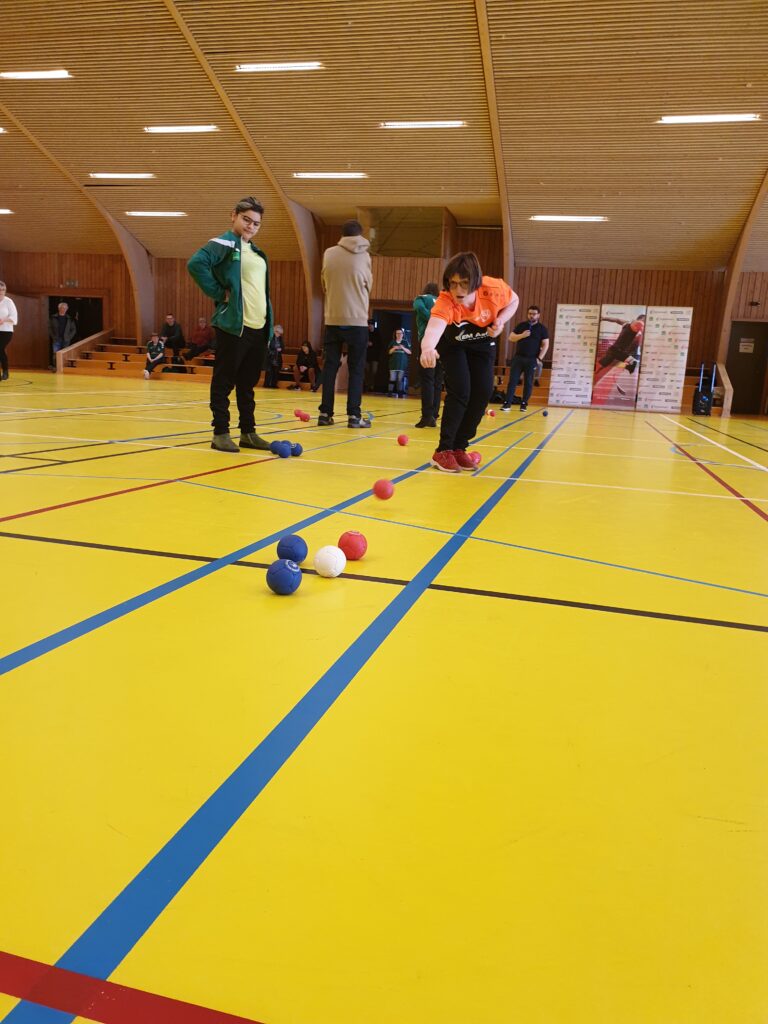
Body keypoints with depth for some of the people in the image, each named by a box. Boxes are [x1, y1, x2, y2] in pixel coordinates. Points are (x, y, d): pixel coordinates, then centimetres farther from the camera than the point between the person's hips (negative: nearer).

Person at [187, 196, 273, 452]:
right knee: (224, 381, -1)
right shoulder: (224, 243, -5)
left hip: (258, 327, 8)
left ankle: (248, 432, 19)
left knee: (248, 383, 12)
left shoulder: (257, 253, 20)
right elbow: (196, 264, -21)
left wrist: (268, 322, 15)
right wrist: (219, 293, -16)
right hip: (233, 326, -8)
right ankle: (221, 433, 5)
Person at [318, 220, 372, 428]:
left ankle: (325, 413, 4)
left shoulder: (329, 254, 3)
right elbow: (368, 286, 7)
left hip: (332, 319, 2)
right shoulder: (364, 256, -2)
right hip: (357, 320, -2)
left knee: (329, 367, 7)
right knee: (356, 369, 3)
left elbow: (325, 284, 11)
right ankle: (354, 415, -2)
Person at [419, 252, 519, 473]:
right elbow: (434, 327, -61)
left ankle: (459, 447, 9)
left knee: (483, 392, -6)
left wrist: (500, 322, -26)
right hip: (453, 344, -3)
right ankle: (443, 450, -9)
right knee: (459, 391, -20)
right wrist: (427, 348, -83)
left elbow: (514, 301, -7)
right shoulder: (445, 301, -40)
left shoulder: (494, 289, -31)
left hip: (483, 344, 3)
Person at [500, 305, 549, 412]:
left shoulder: (542, 329, 1)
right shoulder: (521, 325, 8)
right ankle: (507, 403, -3)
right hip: (518, 357, 1)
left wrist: (539, 359, -11)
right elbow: (511, 338, 6)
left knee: (528, 383, 3)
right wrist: (522, 335, -12)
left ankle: (524, 404, 12)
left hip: (532, 360, -1)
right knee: (512, 381, -3)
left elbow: (545, 345, -2)